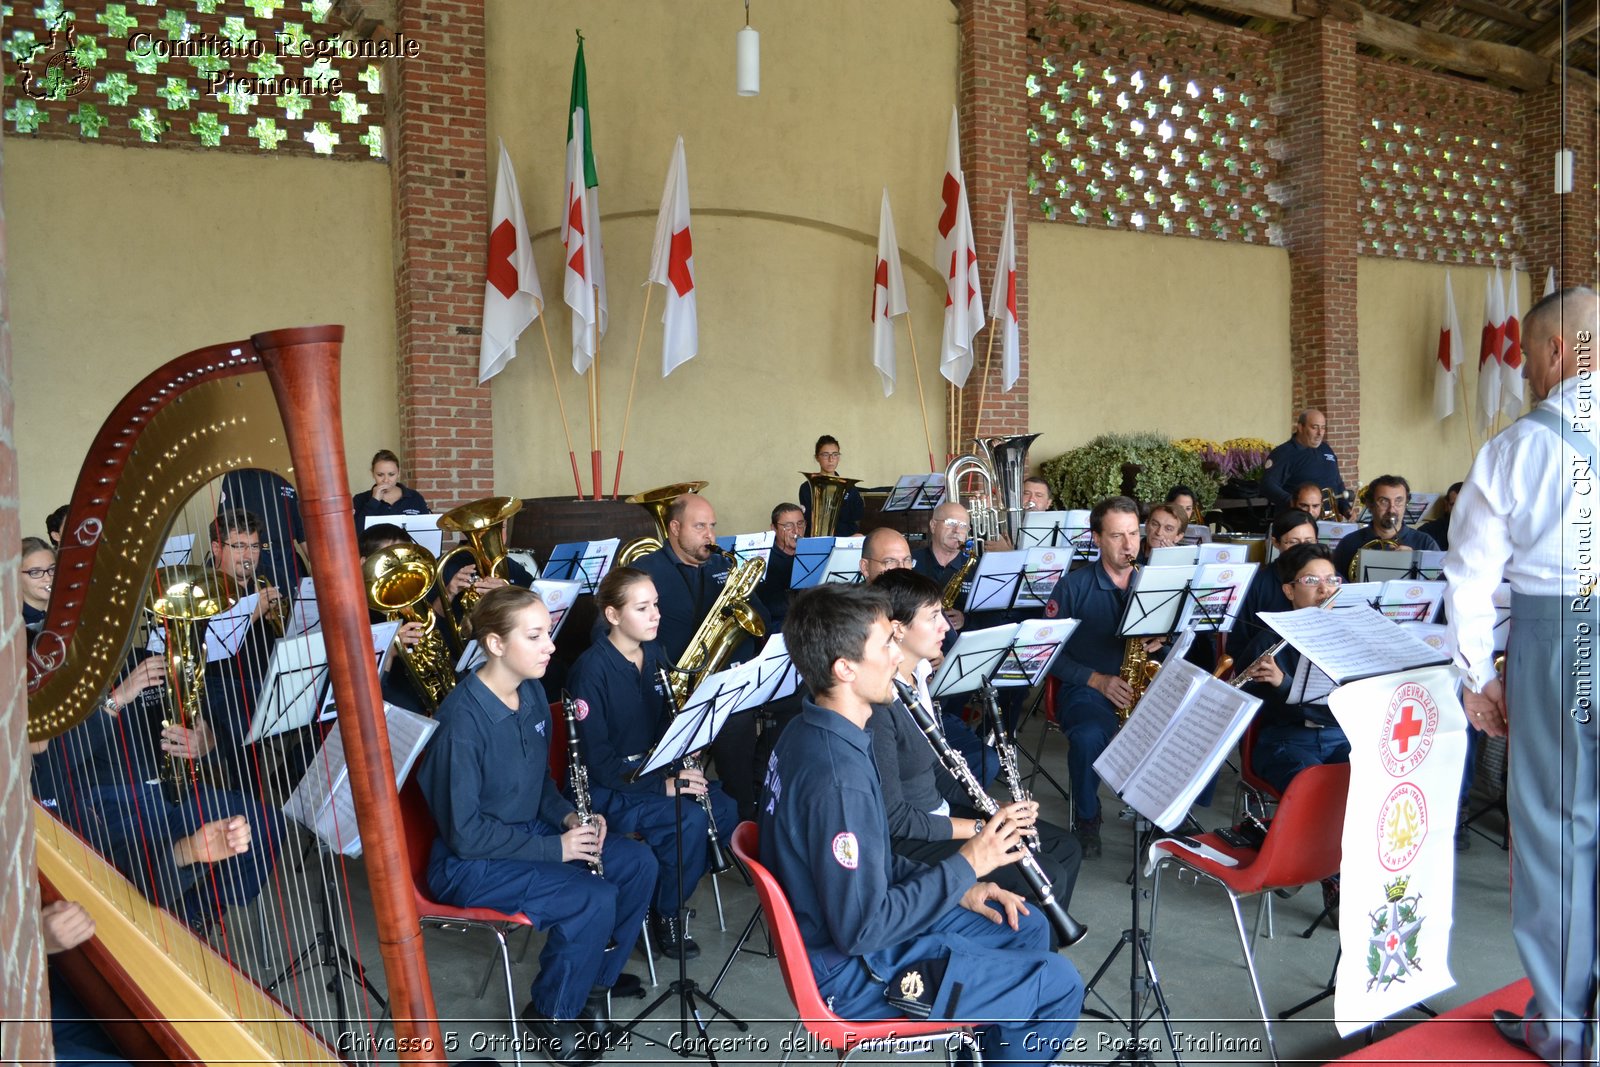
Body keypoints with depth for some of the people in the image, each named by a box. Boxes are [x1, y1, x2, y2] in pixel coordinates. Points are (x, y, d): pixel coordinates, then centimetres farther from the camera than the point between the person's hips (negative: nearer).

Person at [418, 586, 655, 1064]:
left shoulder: (532, 692, -1)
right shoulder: (463, 719, -27)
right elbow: (465, 835, -24)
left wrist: (568, 815, -5)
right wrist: (553, 848, -22)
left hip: (528, 831, 8)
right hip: (469, 863, -8)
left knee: (638, 863, -4)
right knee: (595, 899, -24)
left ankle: (596, 981, 14)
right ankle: (552, 1012, 1)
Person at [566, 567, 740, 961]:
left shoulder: (653, 654, 4)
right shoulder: (591, 669, -18)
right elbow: (596, 759, -19)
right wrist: (662, 784, -25)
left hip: (655, 770, 7)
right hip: (607, 788, -7)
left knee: (726, 809, -15)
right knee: (690, 820, -27)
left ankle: (671, 886, 5)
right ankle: (665, 914, -4)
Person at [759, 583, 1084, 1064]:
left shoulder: (809, 734, 0)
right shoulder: (837, 777, -31)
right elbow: (860, 930, -28)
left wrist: (953, 887, 2)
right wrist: (965, 867, -19)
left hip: (836, 927, 9)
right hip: (853, 973, -9)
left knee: (1027, 928, 19)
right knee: (1058, 984, -2)